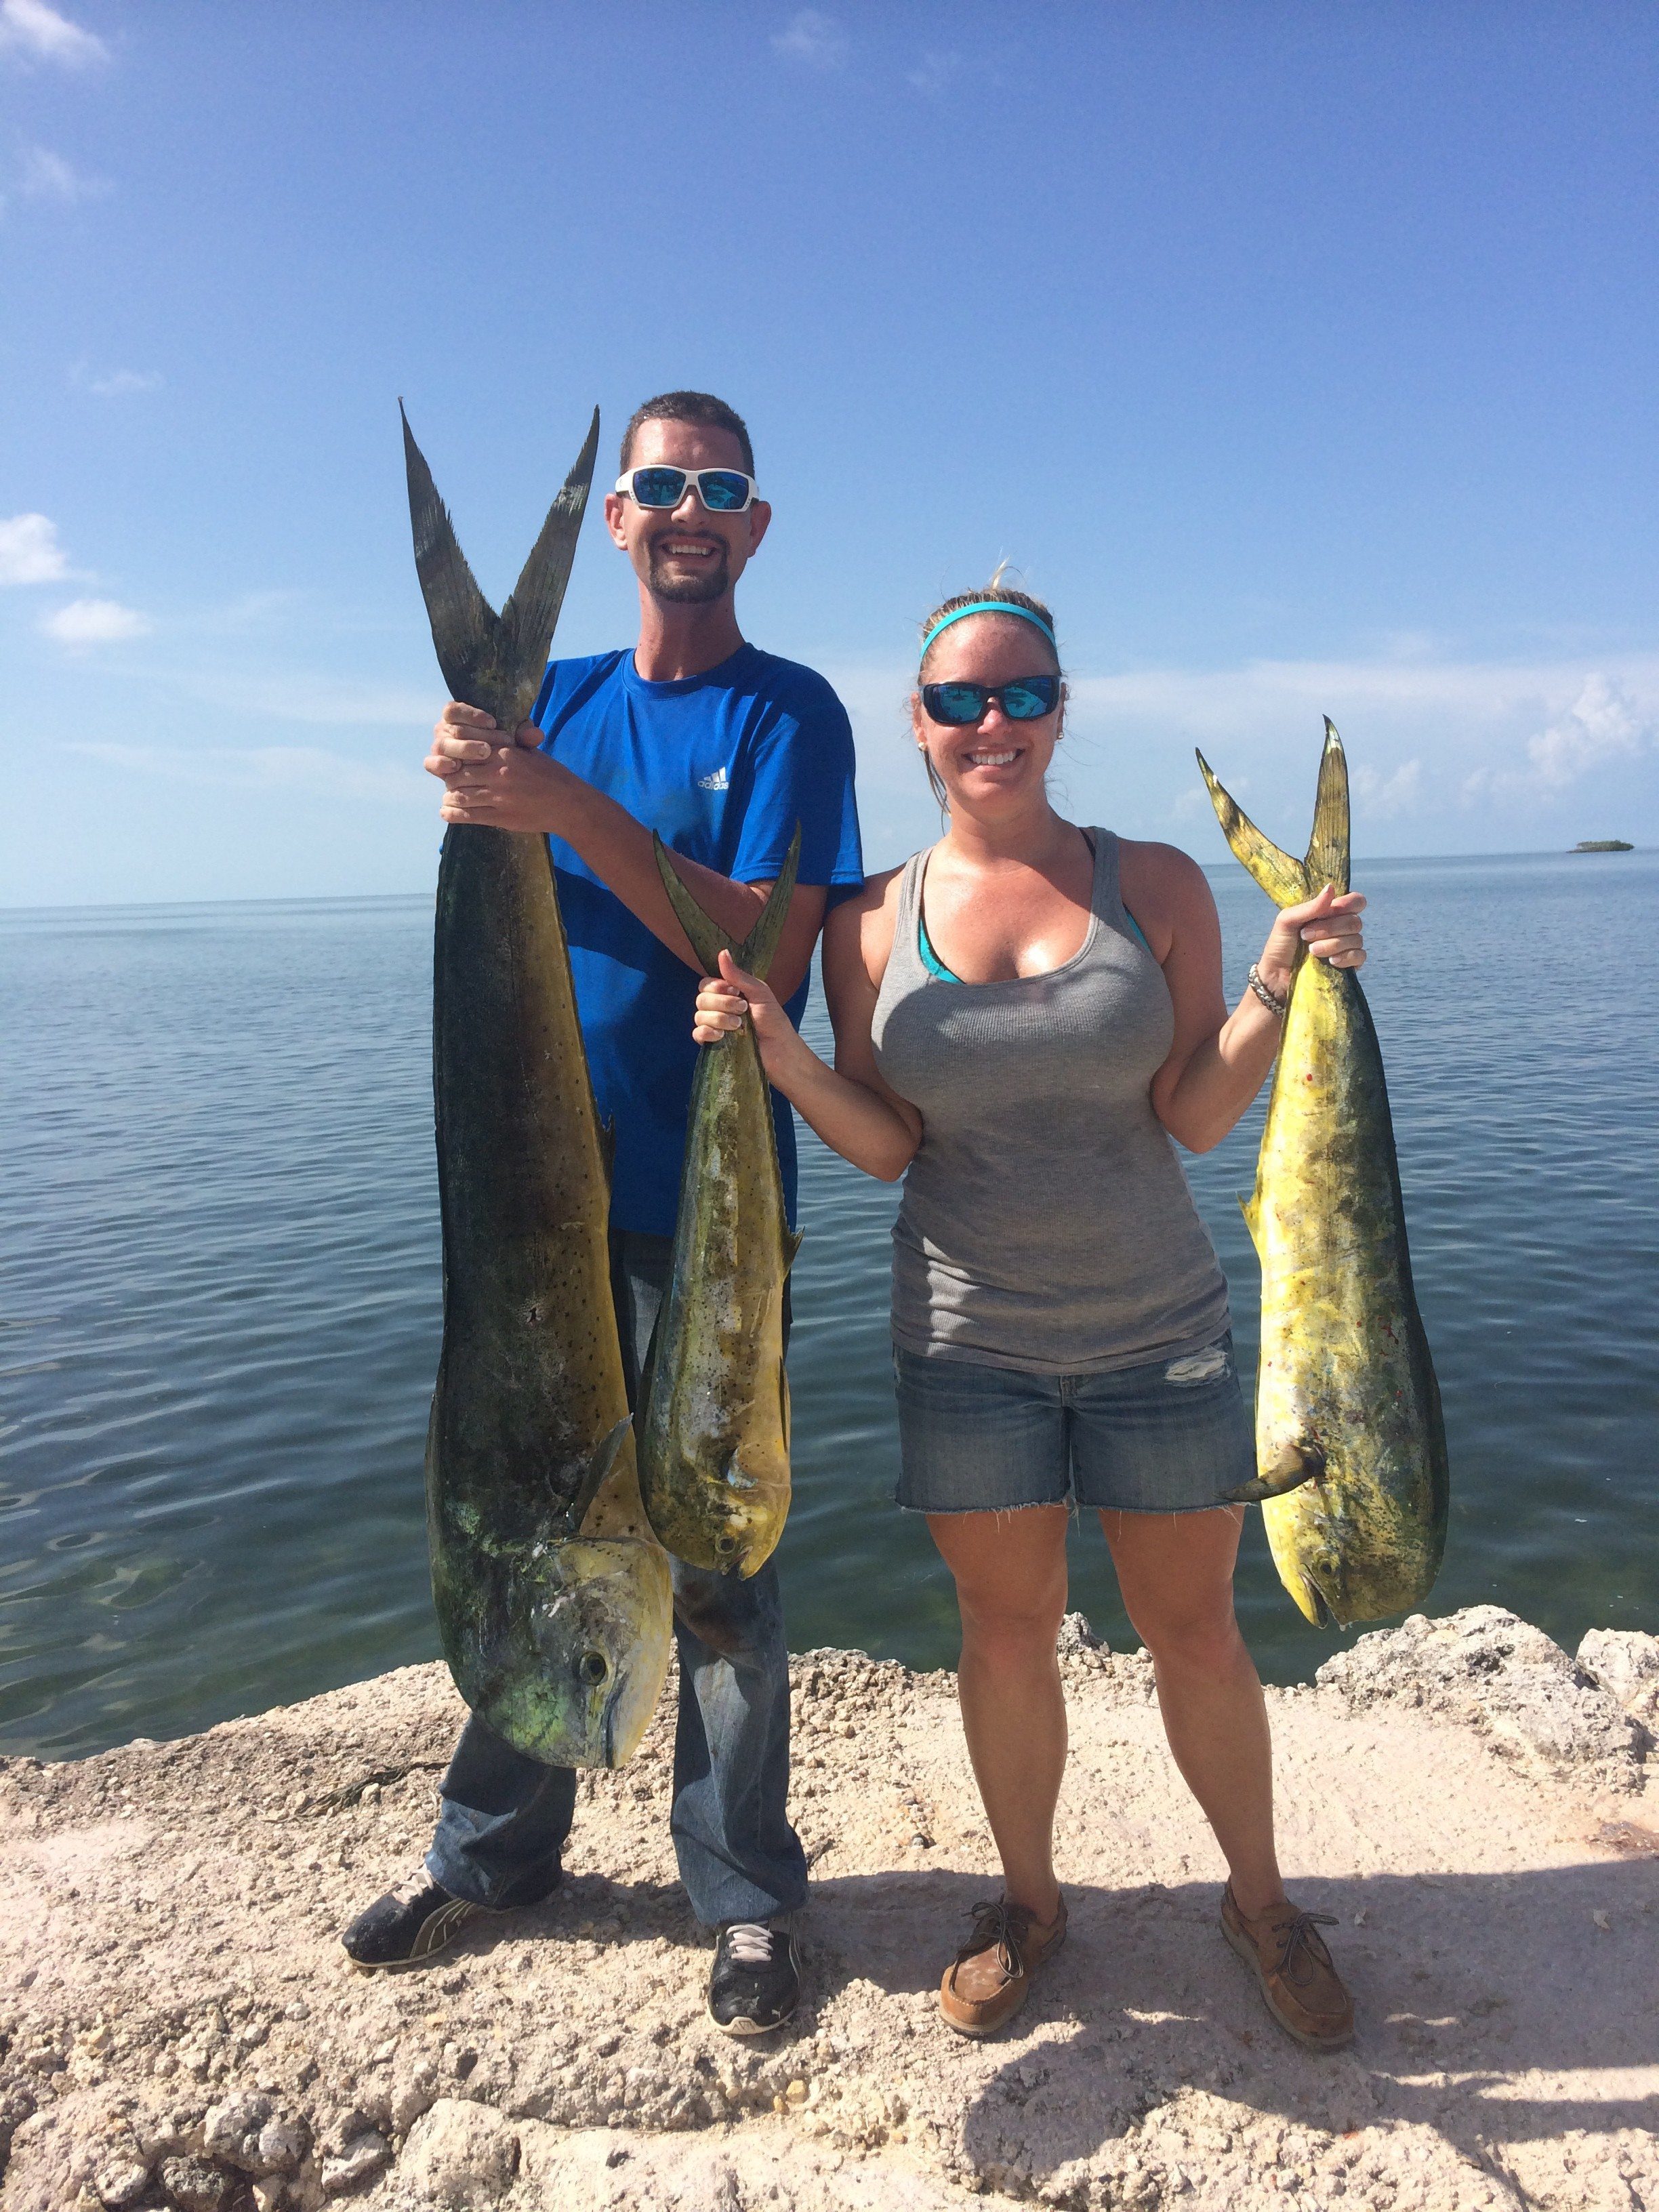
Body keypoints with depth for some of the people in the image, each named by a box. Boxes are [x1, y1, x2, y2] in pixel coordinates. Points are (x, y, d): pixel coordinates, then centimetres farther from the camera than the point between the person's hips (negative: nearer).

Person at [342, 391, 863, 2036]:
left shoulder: (787, 712, -3)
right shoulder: (561, 697, 12)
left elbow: (765, 955, -16)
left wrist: (569, 810, -23)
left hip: (702, 1202, -4)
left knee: (713, 1562, 5)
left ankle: (743, 1894, 25)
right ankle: (491, 1850, 36)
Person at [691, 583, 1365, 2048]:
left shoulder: (1156, 886, -3)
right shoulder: (873, 924, -1)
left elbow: (1196, 1119, -5)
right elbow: (885, 1147, -3)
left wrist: (1274, 992, -20)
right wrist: (782, 1055, -18)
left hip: (1155, 1332, 0)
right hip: (969, 1340, 1)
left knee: (1197, 1637, 12)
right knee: (1007, 1634, 12)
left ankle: (1261, 1900, 38)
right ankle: (1029, 1901, 37)